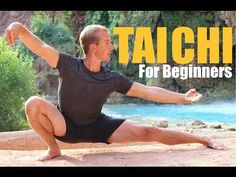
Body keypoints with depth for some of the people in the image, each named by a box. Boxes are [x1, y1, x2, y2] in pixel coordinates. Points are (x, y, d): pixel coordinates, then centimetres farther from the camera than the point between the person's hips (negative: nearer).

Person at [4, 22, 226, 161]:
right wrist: (20, 28, -49)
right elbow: (40, 47, -30)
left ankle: (204, 140, -3)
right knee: (34, 103, -30)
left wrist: (182, 98, -10)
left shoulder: (112, 79, -11)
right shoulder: (68, 65, -19)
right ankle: (53, 148, -6)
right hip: (65, 125, -1)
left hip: (96, 127, 1)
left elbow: (147, 92, -7)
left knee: (146, 131, -13)